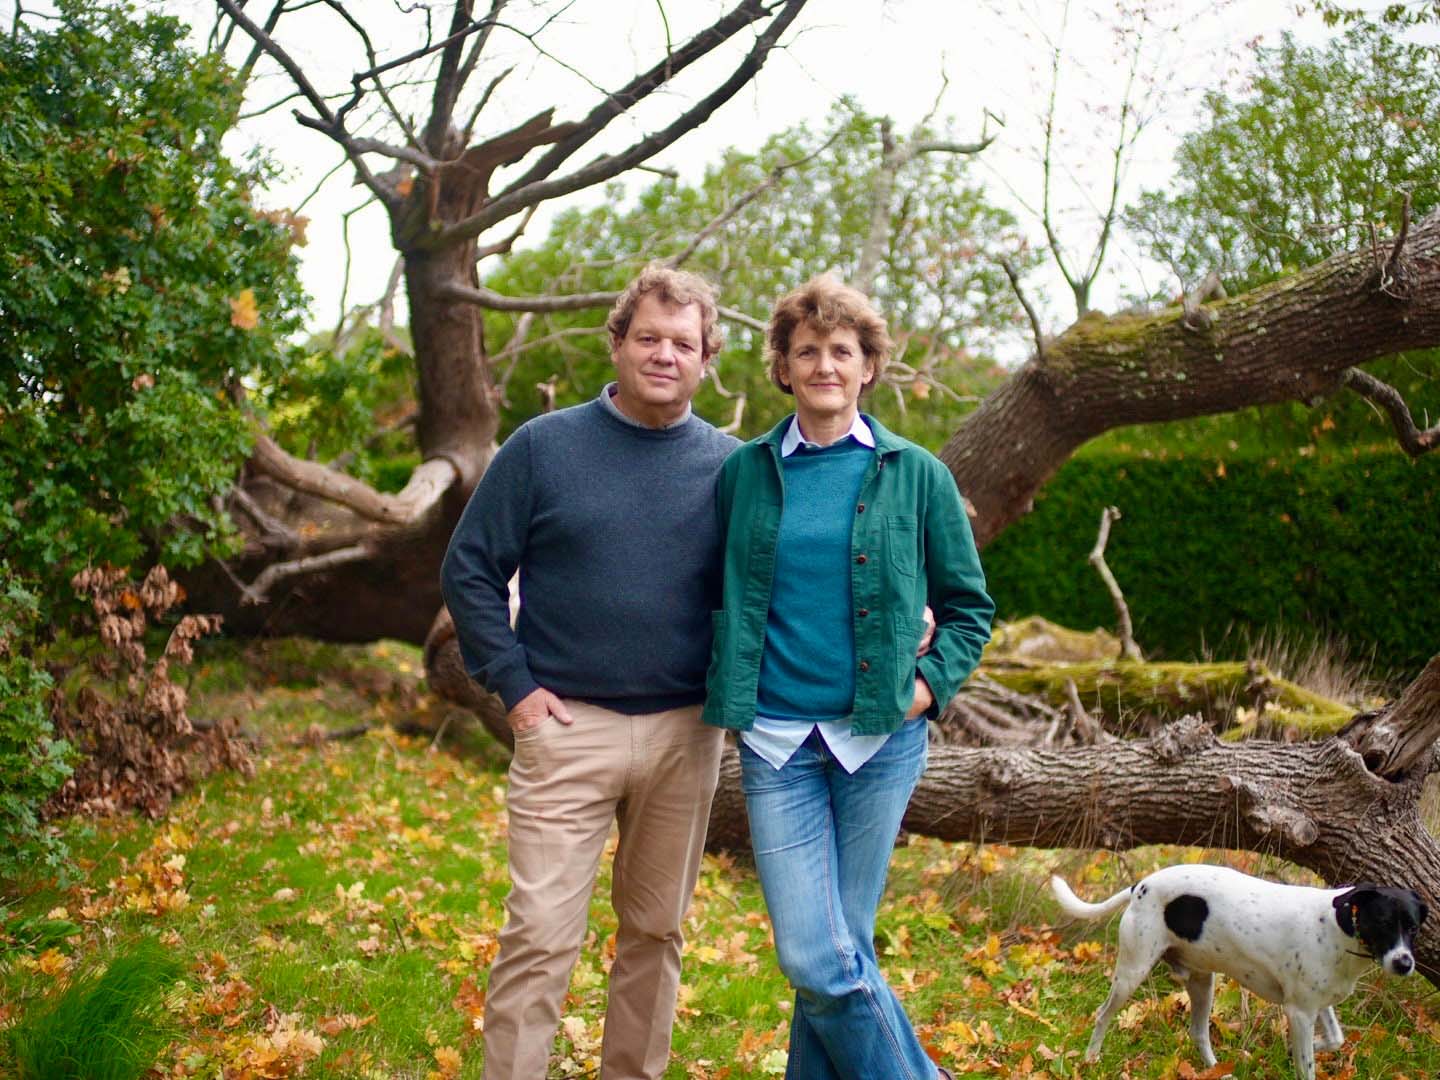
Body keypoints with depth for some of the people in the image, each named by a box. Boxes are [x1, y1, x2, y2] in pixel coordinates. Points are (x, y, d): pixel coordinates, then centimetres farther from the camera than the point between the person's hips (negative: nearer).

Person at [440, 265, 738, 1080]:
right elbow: (470, 569, 3)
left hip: (686, 734, 2)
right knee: (540, 935, -5)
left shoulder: (731, 466, 5)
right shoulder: (545, 447, 0)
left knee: (656, 931, 14)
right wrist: (514, 685, -5)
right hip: (570, 728, -2)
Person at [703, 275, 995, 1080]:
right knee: (816, 958, -6)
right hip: (775, 740, 1)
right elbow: (717, 593, 17)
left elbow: (969, 606, 10)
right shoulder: (745, 472, 7)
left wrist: (930, 685, -4)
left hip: (878, 735, -1)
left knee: (840, 949, 5)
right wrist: (727, 691, 4)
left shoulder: (916, 475, 4)